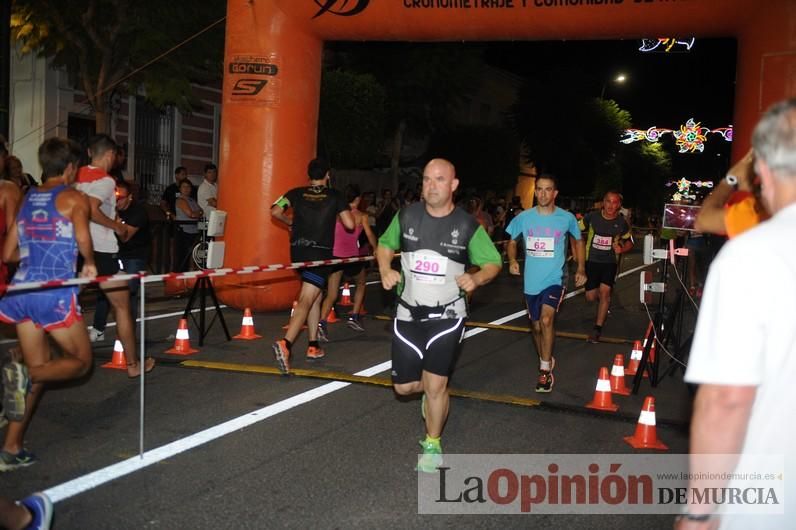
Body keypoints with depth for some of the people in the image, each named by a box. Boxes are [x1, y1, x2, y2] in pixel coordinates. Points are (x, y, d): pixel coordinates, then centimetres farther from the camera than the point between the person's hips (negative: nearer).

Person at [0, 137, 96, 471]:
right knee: (80, 361, 9)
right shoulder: (74, 198, -1)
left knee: (38, 370, 16)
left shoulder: (27, 200, 17)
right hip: (55, 293, -7)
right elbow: (82, 237, -19)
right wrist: (89, 264, 1)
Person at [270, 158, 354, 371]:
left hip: (298, 250, 5)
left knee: (315, 296, 21)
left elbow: (275, 212, -4)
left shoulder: (296, 193, 6)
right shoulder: (335, 196, -1)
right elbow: (350, 224, -6)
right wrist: (343, 210, 14)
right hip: (320, 252, -5)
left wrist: (290, 222, 15)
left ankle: (313, 347, 22)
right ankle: (285, 343, -32)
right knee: (306, 301, -12)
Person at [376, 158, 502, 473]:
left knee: (435, 385, -5)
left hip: (447, 317, -3)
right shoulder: (407, 216, -3)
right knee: (404, 387, 8)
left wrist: (477, 278, -21)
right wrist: (385, 270, -8)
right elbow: (385, 244, 12)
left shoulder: (467, 226, -8)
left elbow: (493, 263, 1)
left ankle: (432, 444, 20)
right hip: (408, 314, 3)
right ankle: (431, 389, 45)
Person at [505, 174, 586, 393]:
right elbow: (512, 241, 10)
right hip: (531, 281, 3)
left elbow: (578, 241, 12)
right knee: (536, 326, 15)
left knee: (546, 319, -24)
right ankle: (546, 361, 40)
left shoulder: (567, 218, -6)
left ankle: (545, 370, -12)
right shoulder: (524, 217, -4)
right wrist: (512, 260, -9)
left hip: (554, 279, -3)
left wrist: (581, 269, 7)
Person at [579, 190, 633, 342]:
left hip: (610, 262, 0)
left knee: (605, 292, -17)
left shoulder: (622, 222, -6)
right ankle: (604, 302, 40)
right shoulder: (592, 217, -11)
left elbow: (630, 242, 8)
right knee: (591, 297, 2)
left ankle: (598, 328, -8)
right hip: (592, 260, 1)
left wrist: (621, 249, -13)